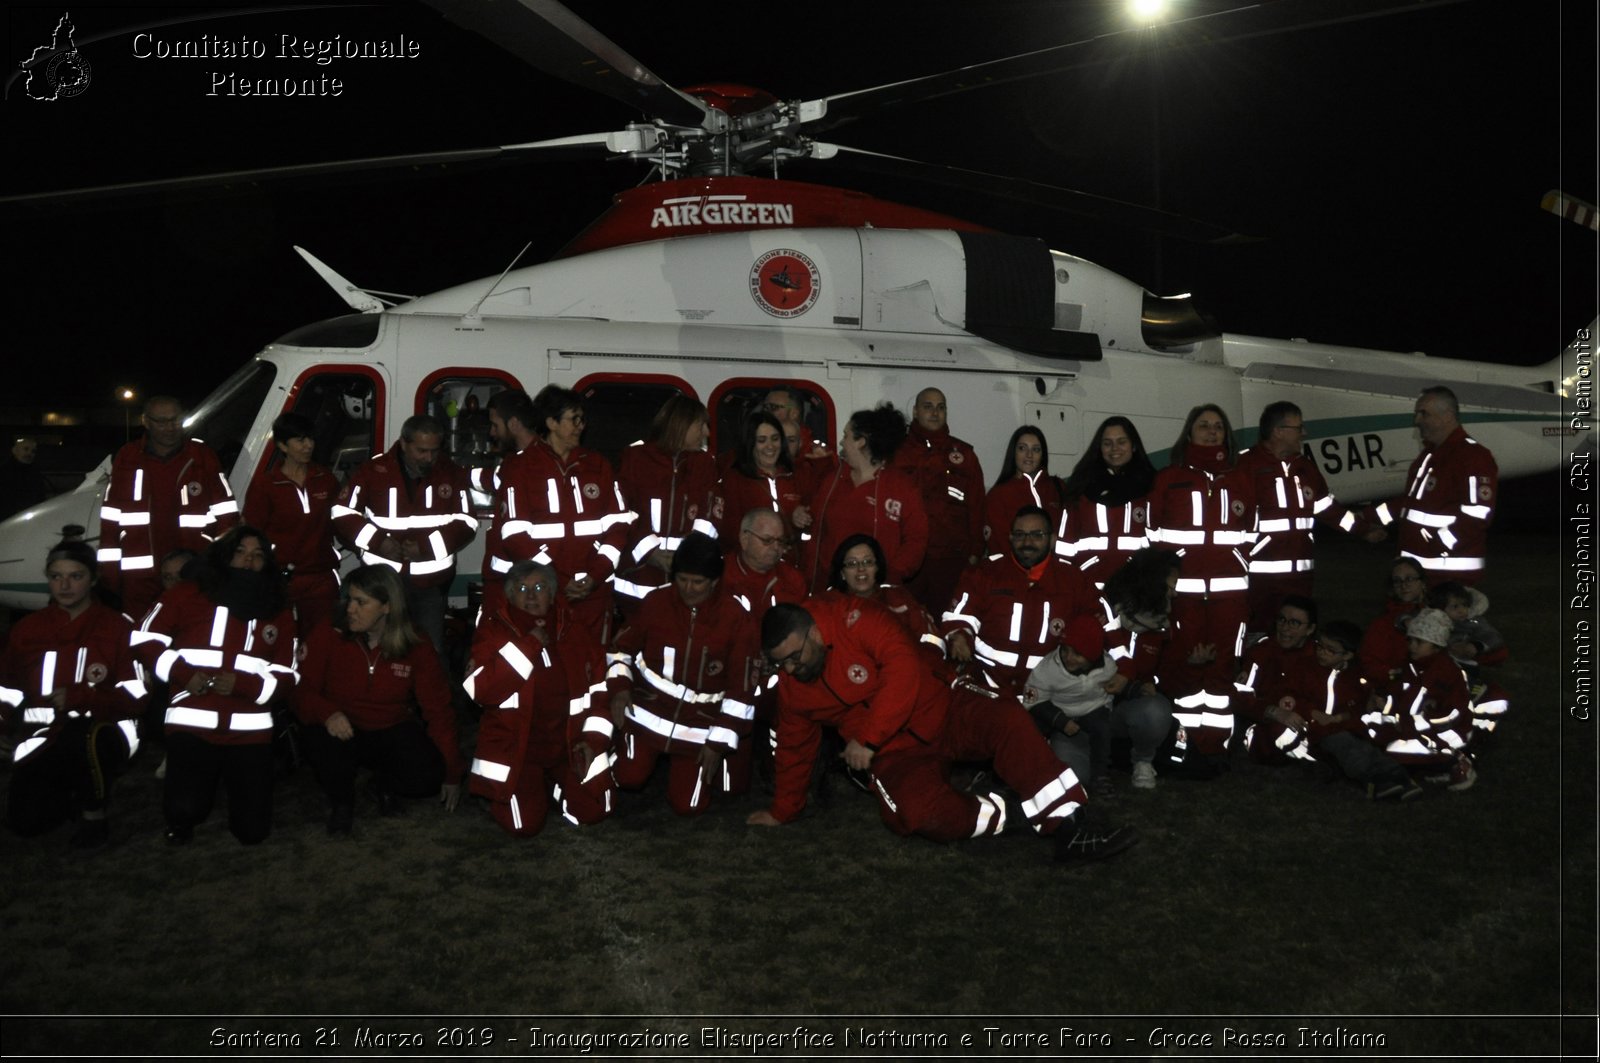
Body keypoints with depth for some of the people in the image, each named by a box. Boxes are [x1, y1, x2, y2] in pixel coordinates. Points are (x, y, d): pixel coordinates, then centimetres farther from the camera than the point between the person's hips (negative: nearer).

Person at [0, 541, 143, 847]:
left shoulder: (118, 627, -7)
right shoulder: (26, 629, 6)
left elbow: (136, 696, -14)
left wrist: (79, 697, -24)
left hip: (101, 736, -4)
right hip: (44, 741, 4)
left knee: (85, 732, -39)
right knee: (25, 822, -12)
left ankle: (94, 812, -13)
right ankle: (72, 794, 23)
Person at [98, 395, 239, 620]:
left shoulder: (202, 457, 4)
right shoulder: (126, 459, 7)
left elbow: (226, 515, 4)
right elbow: (111, 521, 9)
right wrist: (109, 571, 6)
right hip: (140, 579, 1)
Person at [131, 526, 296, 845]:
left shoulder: (278, 611, 10)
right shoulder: (189, 594, 4)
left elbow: (286, 676, 6)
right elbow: (145, 639, 4)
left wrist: (243, 684, -13)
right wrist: (182, 672, -10)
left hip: (250, 729, 2)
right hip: (192, 723, -2)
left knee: (253, 831, 0)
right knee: (186, 810, -24)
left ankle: (233, 781, 35)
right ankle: (180, 820, 18)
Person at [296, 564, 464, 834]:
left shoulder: (417, 648, -7)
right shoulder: (327, 637, -12)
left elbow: (439, 709, -3)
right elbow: (302, 692, -11)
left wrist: (452, 774, -2)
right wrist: (327, 713, -36)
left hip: (391, 731, 1)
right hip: (342, 731, -1)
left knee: (429, 777, -26)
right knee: (329, 746, -37)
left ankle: (384, 782, 13)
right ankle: (341, 801, 0)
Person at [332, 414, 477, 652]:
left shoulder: (452, 474, -1)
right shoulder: (373, 470, -5)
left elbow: (466, 523, -3)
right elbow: (342, 514, -2)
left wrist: (427, 547, -16)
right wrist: (378, 541, -15)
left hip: (431, 584, 1)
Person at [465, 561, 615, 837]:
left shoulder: (576, 633, 5)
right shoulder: (493, 631, -6)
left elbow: (601, 690, 7)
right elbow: (480, 689, -21)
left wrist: (593, 738, -5)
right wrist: (528, 646, -21)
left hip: (569, 743, 3)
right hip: (514, 745, -3)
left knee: (593, 810, -8)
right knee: (525, 824, -15)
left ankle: (550, 783, 22)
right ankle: (501, 794, 19)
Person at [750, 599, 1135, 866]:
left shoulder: (855, 619, -15)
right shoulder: (791, 687, 4)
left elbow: (903, 672, -25)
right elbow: (794, 748, 18)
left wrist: (868, 738, -23)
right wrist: (782, 810, 25)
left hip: (942, 712, -2)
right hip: (896, 753, 2)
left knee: (1006, 717, -33)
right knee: (921, 814, -32)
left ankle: (1066, 828, -33)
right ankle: (1017, 814, -18)